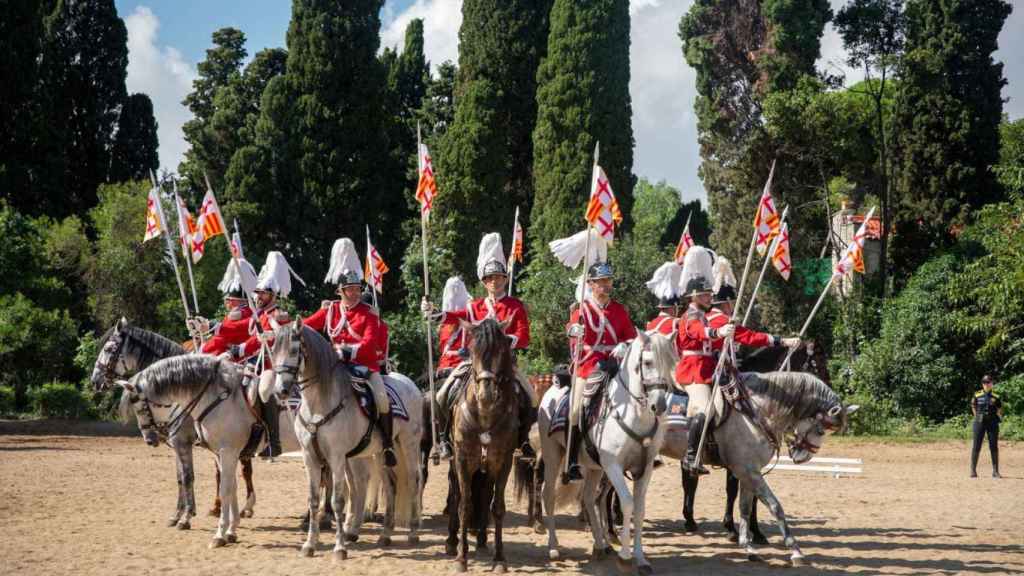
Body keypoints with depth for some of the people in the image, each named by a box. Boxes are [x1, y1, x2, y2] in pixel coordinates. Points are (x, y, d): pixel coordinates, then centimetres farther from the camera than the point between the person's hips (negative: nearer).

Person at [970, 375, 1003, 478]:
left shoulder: (996, 397, 2)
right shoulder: (977, 395, 3)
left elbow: (1000, 410, 12)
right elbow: (973, 407, 13)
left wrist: (996, 419, 3)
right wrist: (978, 418, 8)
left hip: (992, 423, 0)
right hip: (980, 423, 0)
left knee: (994, 447, 2)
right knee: (976, 446, -2)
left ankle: (995, 471, 6)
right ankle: (973, 470, 2)